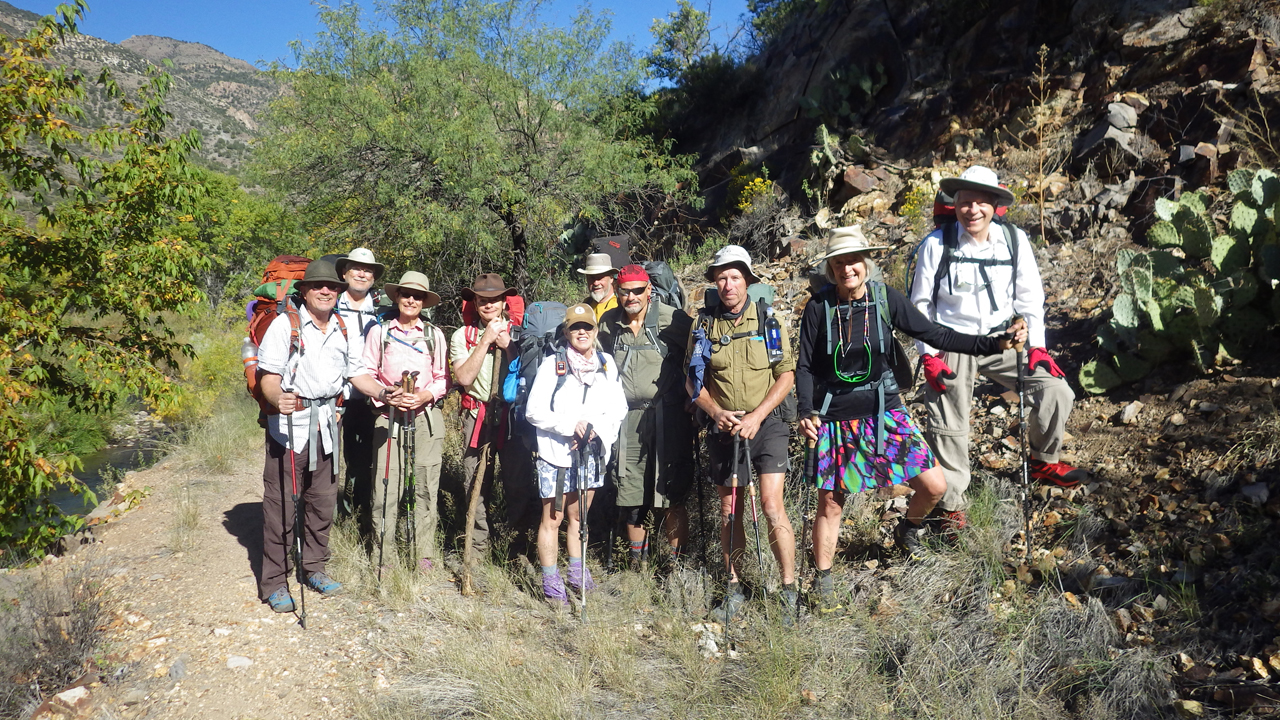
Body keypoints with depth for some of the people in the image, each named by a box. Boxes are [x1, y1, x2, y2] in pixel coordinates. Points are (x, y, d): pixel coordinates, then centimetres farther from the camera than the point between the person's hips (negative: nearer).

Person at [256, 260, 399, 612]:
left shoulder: (345, 331, 11)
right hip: (289, 424, -5)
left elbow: (356, 372, 16)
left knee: (323, 500, 12)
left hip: (326, 425, 5)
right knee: (281, 504, -2)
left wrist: (381, 392, -3)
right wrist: (278, 398, -32)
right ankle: (274, 582, 8)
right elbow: (269, 375, -11)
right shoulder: (285, 324, -5)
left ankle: (314, 567, 27)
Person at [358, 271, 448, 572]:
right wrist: (387, 396, -11)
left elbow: (444, 378, 10)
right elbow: (366, 374, 6)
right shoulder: (379, 331, 8)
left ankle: (424, 555, 11)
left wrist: (426, 395, -9)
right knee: (386, 486, -5)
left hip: (426, 417, 1)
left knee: (425, 486, 1)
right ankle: (383, 556, 7)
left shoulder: (435, 334, 11)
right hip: (389, 417, -1)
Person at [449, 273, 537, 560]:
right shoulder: (462, 336, 7)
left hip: (514, 415, 0)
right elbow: (464, 377, -8)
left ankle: (521, 546, 12)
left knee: (519, 483, -1)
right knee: (475, 485, 5)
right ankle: (476, 547, 18)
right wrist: (486, 341, -10)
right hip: (477, 416, 1)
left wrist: (507, 346, -10)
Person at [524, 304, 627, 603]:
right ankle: (551, 583, 9)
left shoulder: (606, 364, 8)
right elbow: (534, 411, -9)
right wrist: (568, 425, -19)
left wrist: (596, 428, -11)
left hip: (592, 452, 4)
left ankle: (577, 574, 28)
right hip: (557, 454, -4)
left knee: (578, 516, 16)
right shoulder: (552, 365, -5)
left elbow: (619, 407, 5)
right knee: (552, 519, 0)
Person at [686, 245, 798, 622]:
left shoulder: (768, 319, -1)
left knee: (771, 504, -13)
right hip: (724, 427, 3)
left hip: (766, 424, -2)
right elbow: (693, 380, 8)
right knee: (729, 512, 8)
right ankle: (734, 588, 21)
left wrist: (756, 416, -13)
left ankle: (789, 589, -1)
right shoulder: (704, 325, 5)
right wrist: (715, 412, -9)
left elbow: (786, 375, -3)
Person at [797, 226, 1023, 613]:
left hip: (883, 412, 2)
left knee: (934, 486, -2)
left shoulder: (886, 299, -5)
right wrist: (807, 412, -18)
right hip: (835, 418, -2)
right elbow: (805, 367, -4)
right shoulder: (819, 307, -8)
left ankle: (907, 529, 32)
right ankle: (823, 581, 25)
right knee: (830, 504, 4)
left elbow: (936, 335, -4)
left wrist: (995, 344, -11)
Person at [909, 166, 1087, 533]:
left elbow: (1029, 296, 6)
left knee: (1055, 391, -5)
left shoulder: (1014, 240, -4)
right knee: (948, 426, 2)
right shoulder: (937, 243, -11)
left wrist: (1037, 345, 0)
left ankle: (1043, 462, 23)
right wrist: (928, 355, -9)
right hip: (952, 345, -3)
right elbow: (921, 304, -4)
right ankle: (950, 504, 21)